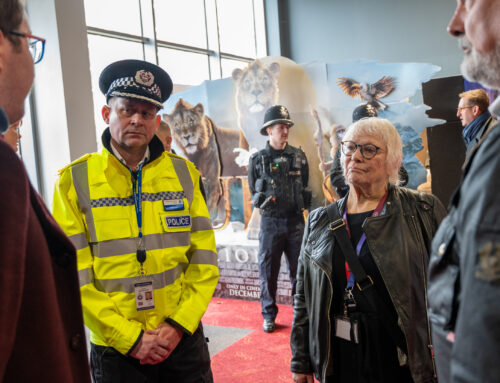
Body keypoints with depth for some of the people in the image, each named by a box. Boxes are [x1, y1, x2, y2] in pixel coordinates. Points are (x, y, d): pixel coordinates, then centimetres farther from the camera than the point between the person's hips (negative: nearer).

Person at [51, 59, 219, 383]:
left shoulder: (183, 173, 1)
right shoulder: (74, 181, -6)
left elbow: (204, 259, 1)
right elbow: (73, 276, -9)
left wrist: (179, 325, -8)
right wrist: (130, 338, -12)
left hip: (183, 338, 2)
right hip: (115, 348, -2)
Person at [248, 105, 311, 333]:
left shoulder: (298, 156, 5)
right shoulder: (257, 159, 2)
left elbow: (305, 187, 13)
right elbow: (253, 192, 10)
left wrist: (299, 205, 4)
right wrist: (266, 203, 0)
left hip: (296, 221, 1)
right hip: (270, 222, -1)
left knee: (300, 269, 6)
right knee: (268, 271, 5)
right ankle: (269, 316, 19)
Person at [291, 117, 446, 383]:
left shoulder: (424, 211, -4)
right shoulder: (319, 222, 5)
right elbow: (303, 297, 8)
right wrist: (300, 361, 8)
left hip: (402, 360, -2)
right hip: (339, 360, 3)